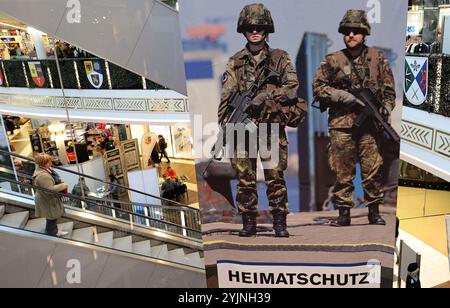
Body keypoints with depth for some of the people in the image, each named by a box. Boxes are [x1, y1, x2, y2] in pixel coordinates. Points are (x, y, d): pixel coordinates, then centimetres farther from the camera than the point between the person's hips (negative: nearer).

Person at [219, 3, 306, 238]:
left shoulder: (280, 58, 8)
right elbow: (226, 96, 5)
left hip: (272, 127, -1)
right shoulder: (235, 62, 11)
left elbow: (293, 87, -3)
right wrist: (222, 126, -4)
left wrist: (266, 95, -15)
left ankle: (279, 223, 11)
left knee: (275, 178, 0)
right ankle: (248, 223, 15)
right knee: (245, 179, 4)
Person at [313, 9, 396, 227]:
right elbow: (318, 88, 1)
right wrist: (344, 96, -9)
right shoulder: (332, 61, 6)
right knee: (343, 172, 2)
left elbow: (389, 89, 15)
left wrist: (386, 109, -2)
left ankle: (374, 212, 15)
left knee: (373, 170, 2)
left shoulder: (378, 59, 12)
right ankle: (344, 213, 12)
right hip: (341, 124, -1)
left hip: (370, 124, 1)